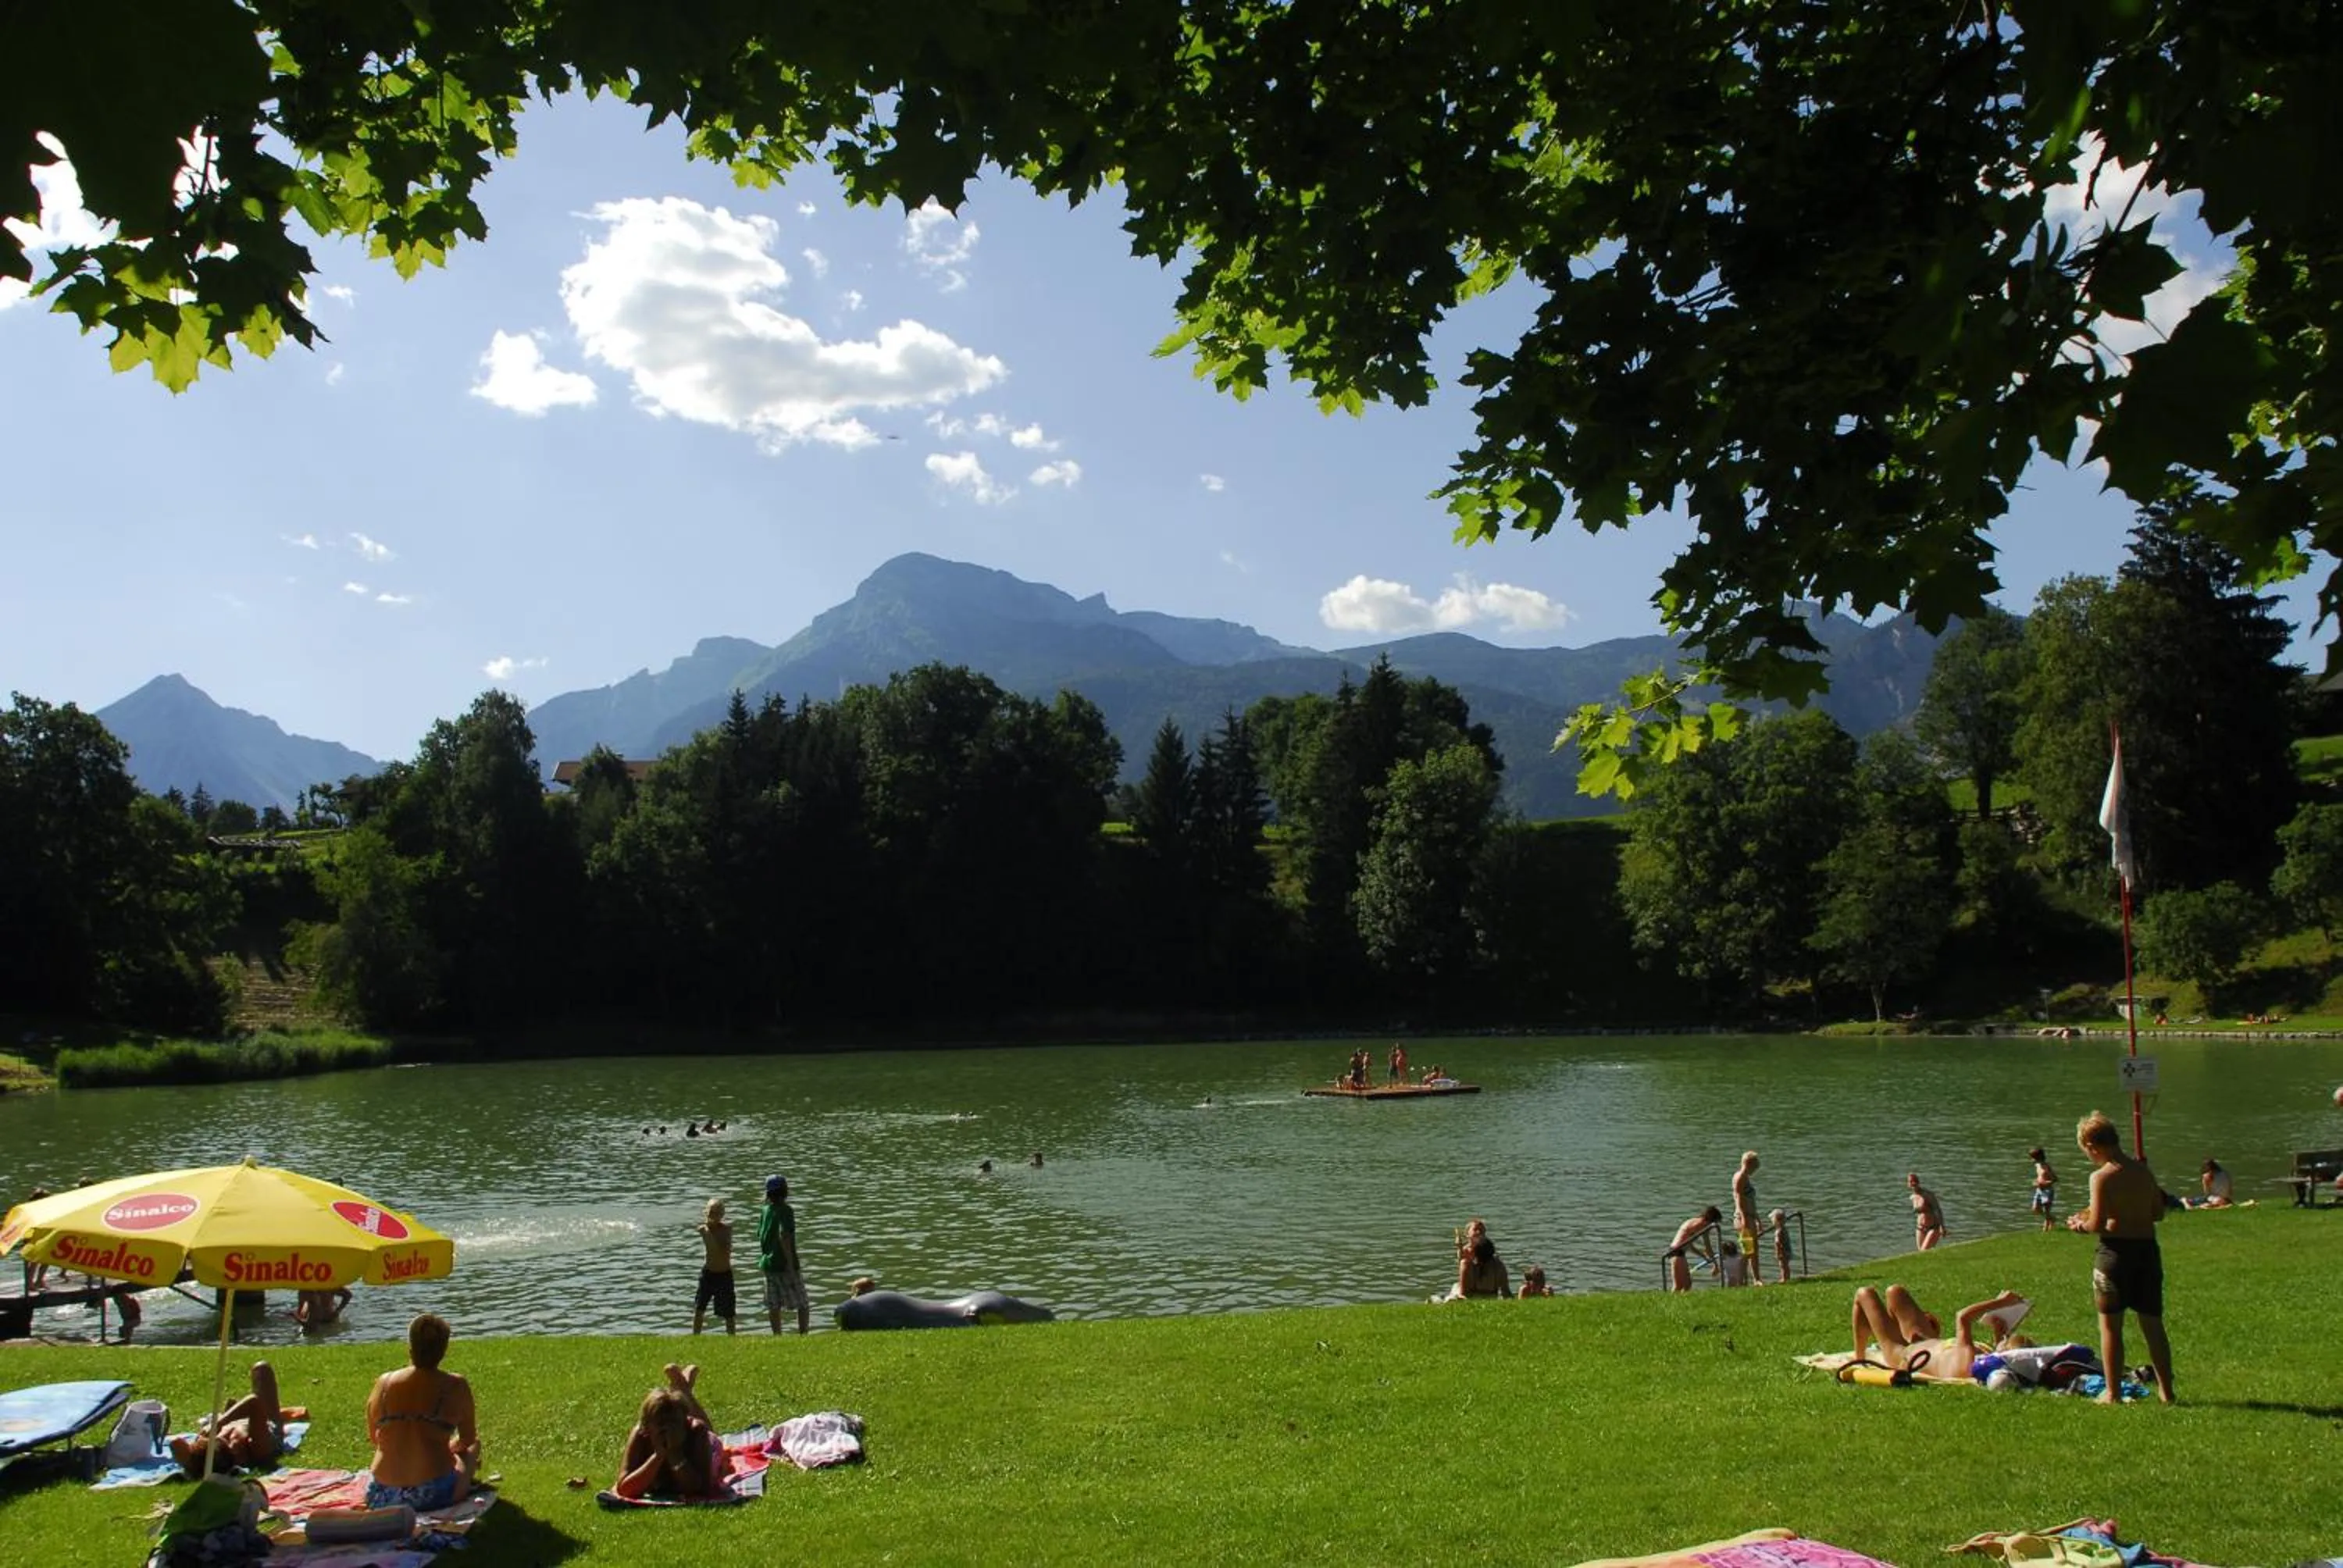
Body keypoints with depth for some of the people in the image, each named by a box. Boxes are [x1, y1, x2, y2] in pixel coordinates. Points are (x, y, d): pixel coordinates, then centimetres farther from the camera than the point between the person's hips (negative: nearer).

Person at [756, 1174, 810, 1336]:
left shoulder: (765, 1211, 7)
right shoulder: (786, 1210, -15)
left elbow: (760, 1236, 12)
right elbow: (784, 1236, -25)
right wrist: (791, 1263, -22)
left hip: (768, 1264, 7)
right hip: (785, 1265, -7)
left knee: (774, 1306, 9)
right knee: (803, 1305, 2)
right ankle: (803, 1335, -3)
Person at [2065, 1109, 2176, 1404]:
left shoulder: (2102, 1176, -14)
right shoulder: (2144, 1171, 6)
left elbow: (2097, 1225, -16)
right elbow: (2158, 1213, 14)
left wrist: (2080, 1224, 4)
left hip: (2115, 1250, -6)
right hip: (2147, 1248, 6)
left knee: (2110, 1325, 5)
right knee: (2153, 1325, 15)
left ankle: (2113, 1392, 8)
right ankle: (2166, 1391, 20)